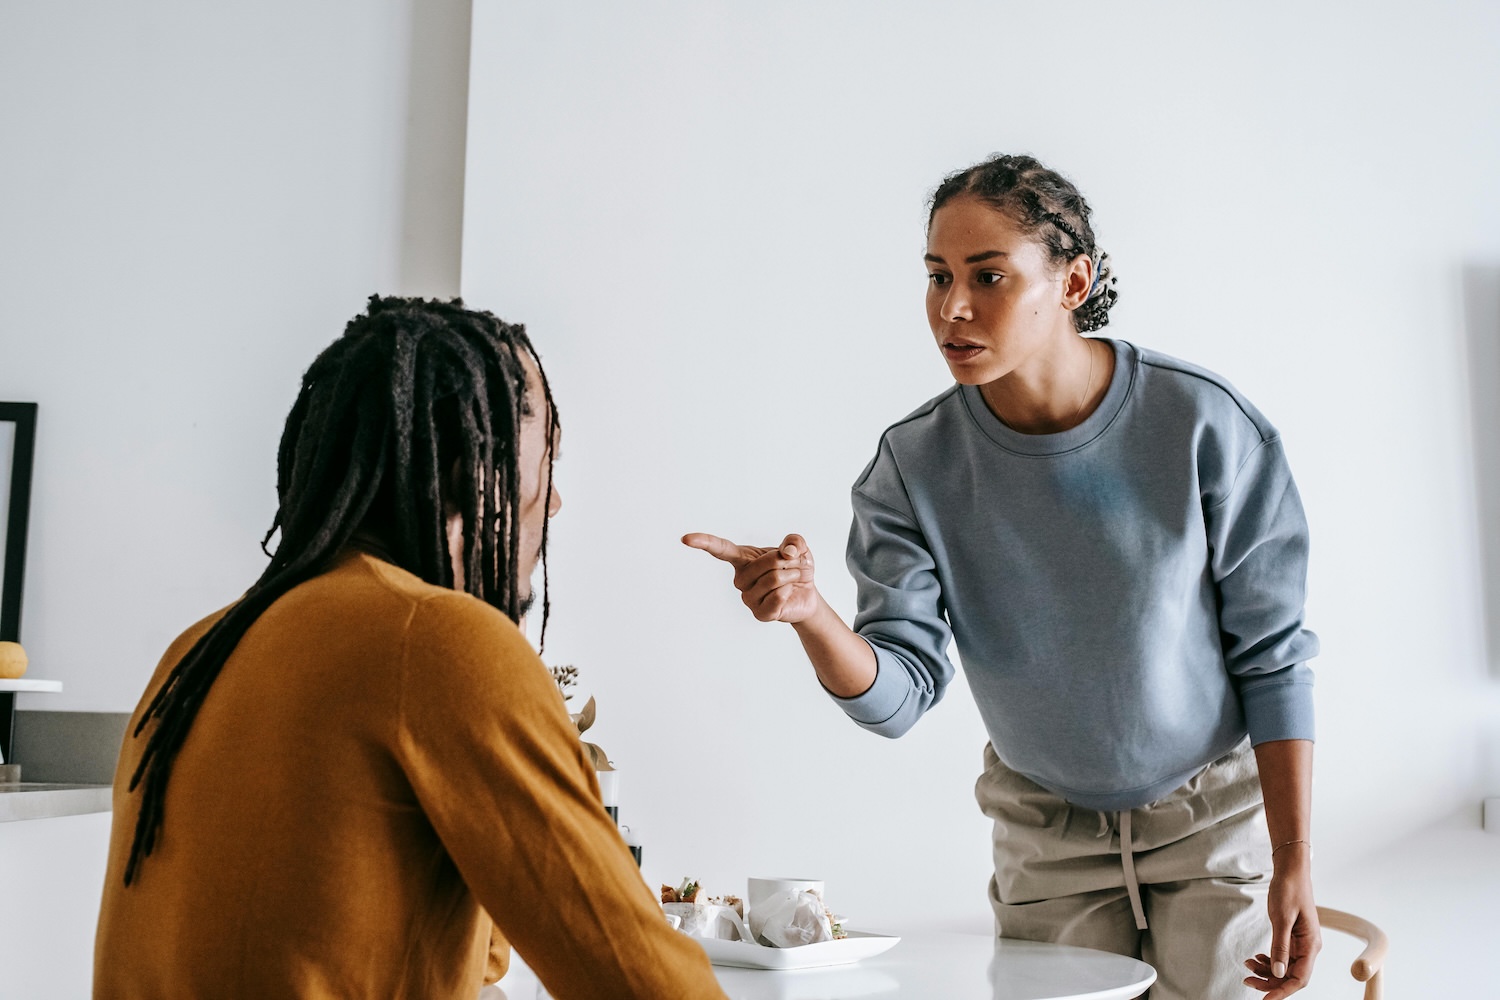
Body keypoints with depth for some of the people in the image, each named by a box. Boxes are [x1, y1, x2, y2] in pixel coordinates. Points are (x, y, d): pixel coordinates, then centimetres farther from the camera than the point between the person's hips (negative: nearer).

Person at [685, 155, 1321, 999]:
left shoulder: (1203, 423, -20)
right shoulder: (914, 463, -15)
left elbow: (1272, 655, -12)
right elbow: (901, 691, -18)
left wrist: (1294, 859, -12)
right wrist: (810, 614, -38)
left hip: (1216, 812, -1)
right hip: (1048, 832, 2)